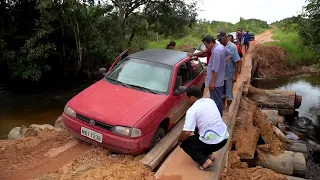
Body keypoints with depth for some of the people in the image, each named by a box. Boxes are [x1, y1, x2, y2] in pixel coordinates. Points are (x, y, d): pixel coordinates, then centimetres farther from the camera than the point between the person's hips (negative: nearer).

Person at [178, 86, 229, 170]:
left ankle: (205, 161, 0)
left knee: (184, 143, 14)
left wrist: (179, 140, 4)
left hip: (212, 143, -7)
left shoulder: (192, 110, -15)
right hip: (224, 138, 8)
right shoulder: (210, 101, 8)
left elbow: (186, 132, -18)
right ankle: (209, 155, 23)